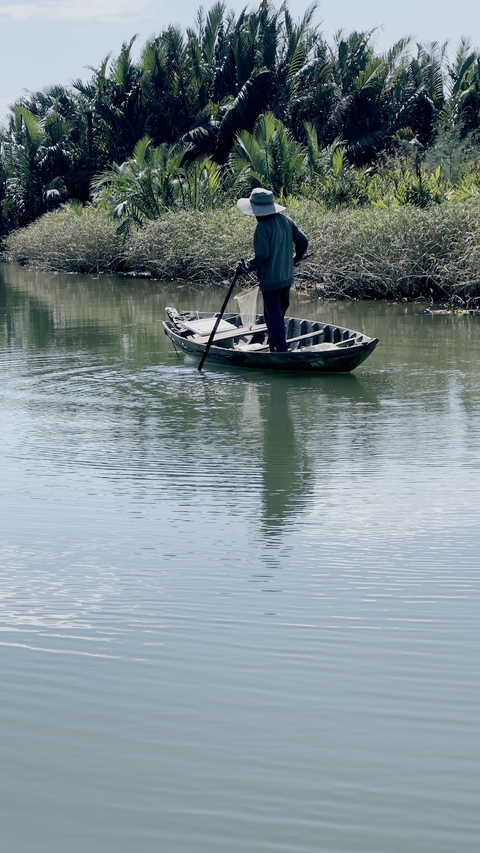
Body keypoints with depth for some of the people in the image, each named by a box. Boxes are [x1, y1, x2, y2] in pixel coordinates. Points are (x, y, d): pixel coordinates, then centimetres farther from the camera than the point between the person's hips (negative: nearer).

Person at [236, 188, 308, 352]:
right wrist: (293, 259, 22)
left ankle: (281, 352, 3)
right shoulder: (285, 220, 2)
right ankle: (275, 349, 33)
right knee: (278, 315, 21)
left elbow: (261, 256, -24)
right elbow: (303, 242, 6)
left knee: (274, 317, 1)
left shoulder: (263, 227, -20)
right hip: (287, 277, 8)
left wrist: (245, 268, -10)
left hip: (271, 281, -8)